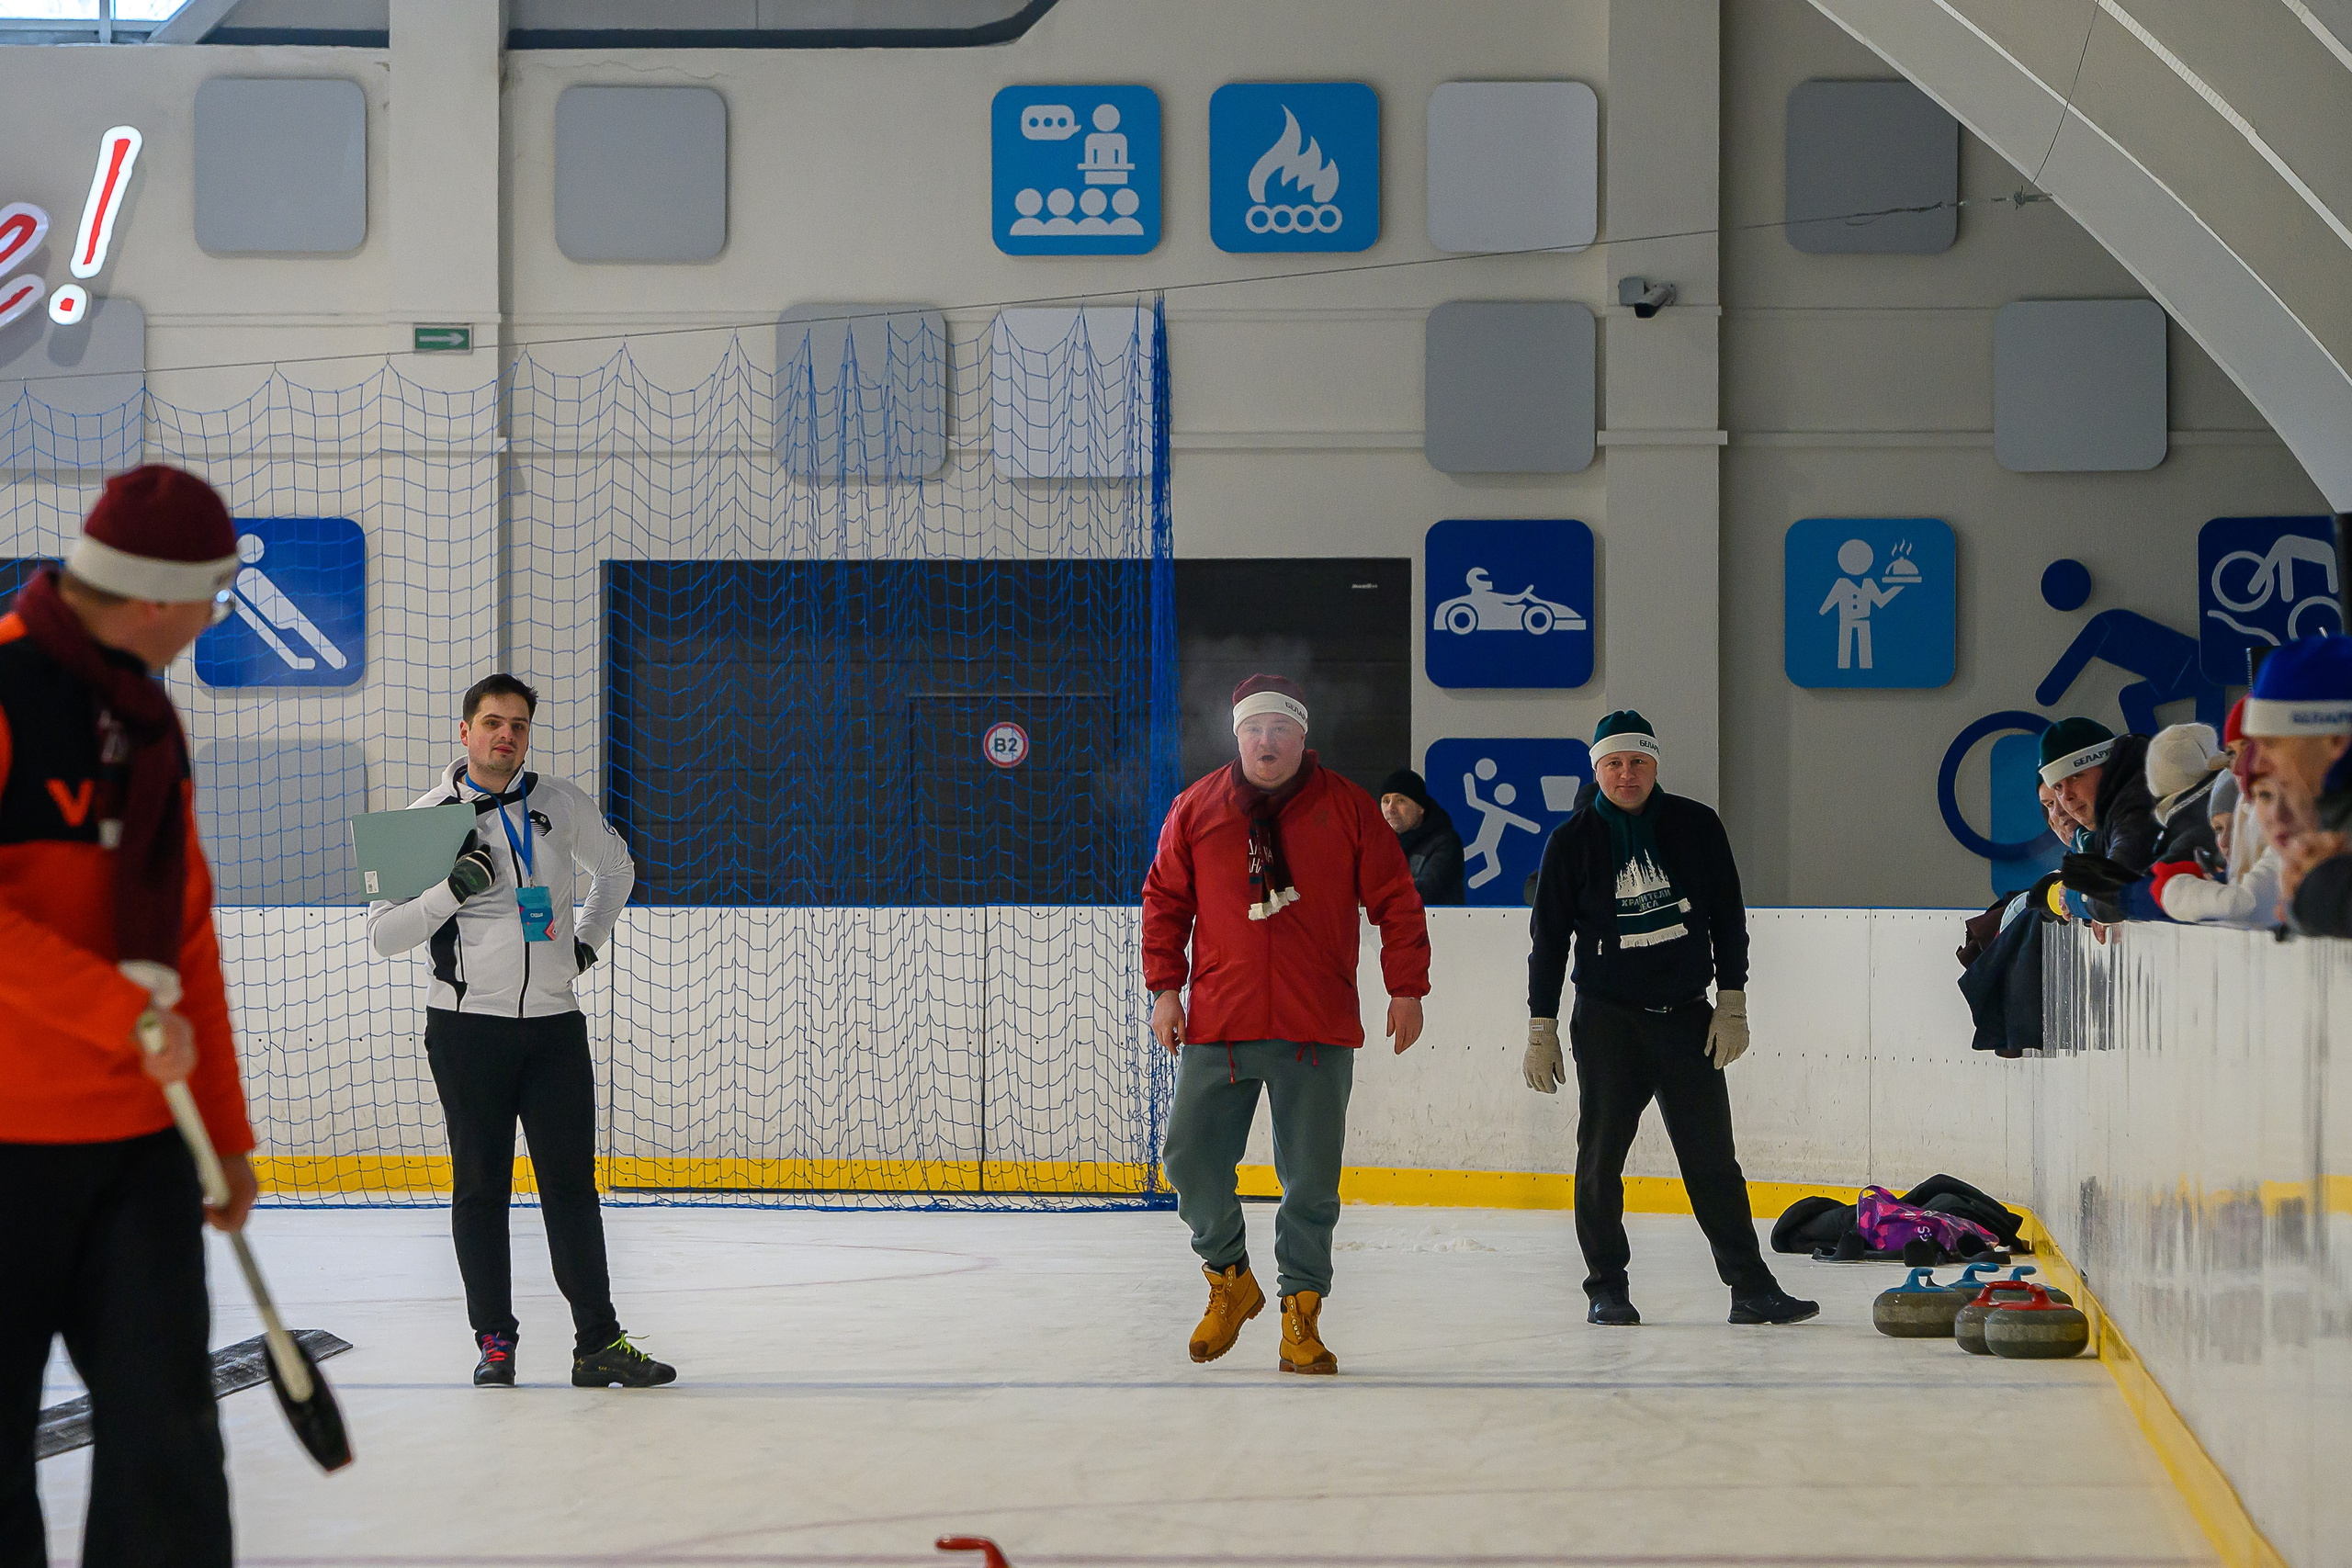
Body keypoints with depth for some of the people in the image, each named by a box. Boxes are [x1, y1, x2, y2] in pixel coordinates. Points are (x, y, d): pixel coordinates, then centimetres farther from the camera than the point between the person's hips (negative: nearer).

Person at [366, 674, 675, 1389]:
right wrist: (452, 892, -18)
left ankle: (598, 1343, 2)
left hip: (554, 1023, 2)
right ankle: (495, 1342, 10)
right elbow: (383, 933, -4)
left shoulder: (559, 803, 6)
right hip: (467, 1026, -2)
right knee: (481, 1185, 2)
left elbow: (616, 867, 25)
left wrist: (588, 941, 12)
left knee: (572, 1181, 1)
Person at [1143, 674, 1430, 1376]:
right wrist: (1165, 987, 4)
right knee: (1191, 1158, -3)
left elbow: (1396, 901, 5)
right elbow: (1165, 900, 11)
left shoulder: (1347, 808, 2)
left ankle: (1301, 1309, 13)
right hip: (1218, 1026, 1)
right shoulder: (1196, 809, 6)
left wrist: (1406, 988, 0)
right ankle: (1229, 1279, 20)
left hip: (1317, 1029, -1)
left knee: (1311, 1179, 1)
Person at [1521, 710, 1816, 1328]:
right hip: (1607, 1020, -1)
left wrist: (1731, 1004, 2)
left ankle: (1751, 1287, 3)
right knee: (1601, 1157, 0)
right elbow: (1549, 937, 4)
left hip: (1688, 1018, 1)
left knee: (1712, 1158, 0)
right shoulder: (1572, 842, 0)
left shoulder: (1696, 827, 3)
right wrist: (1542, 1030, 2)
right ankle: (1607, 1289, 11)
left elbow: (1728, 917, 8)